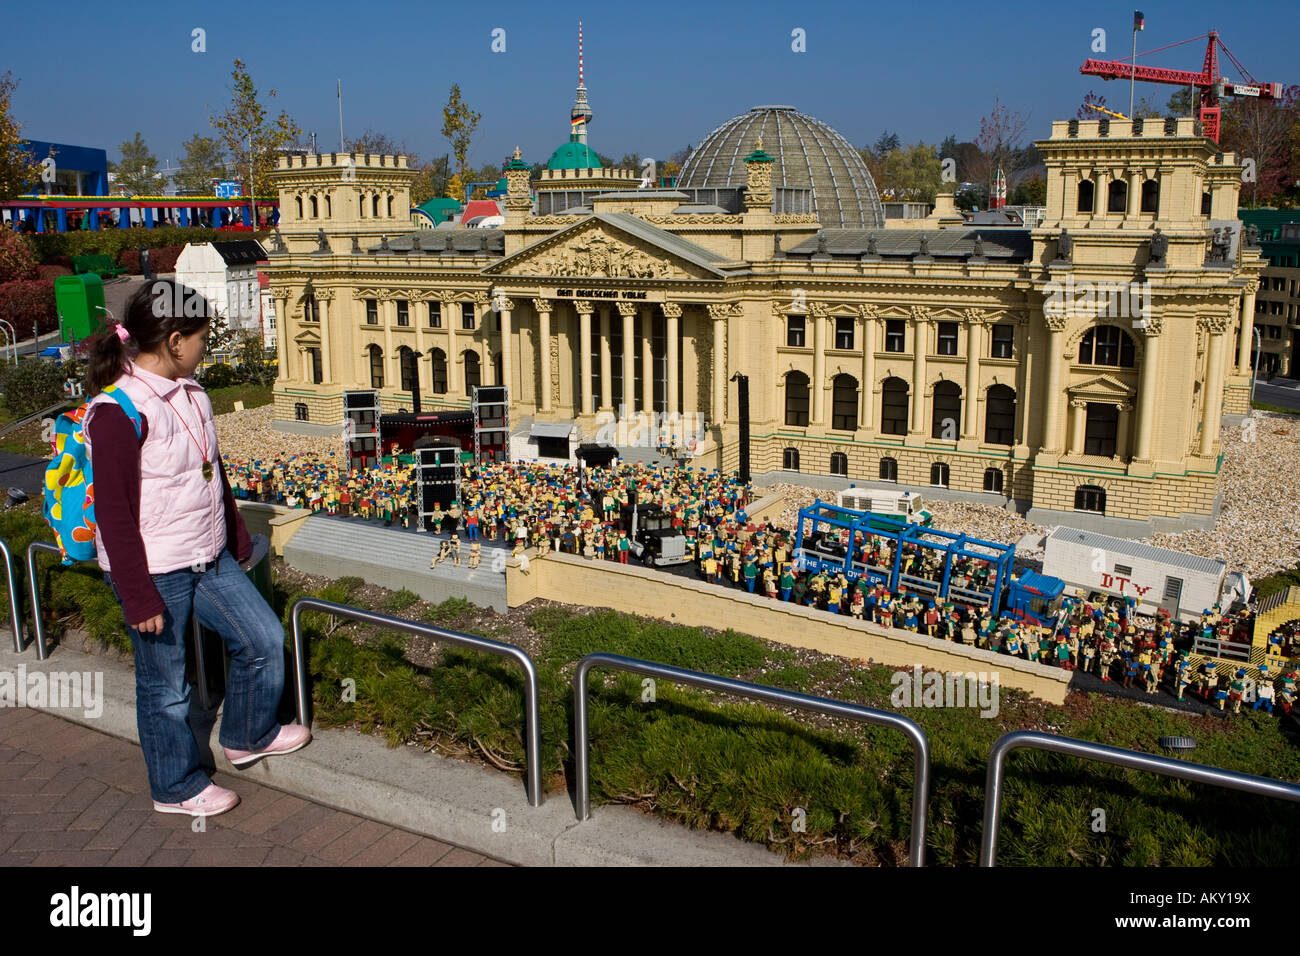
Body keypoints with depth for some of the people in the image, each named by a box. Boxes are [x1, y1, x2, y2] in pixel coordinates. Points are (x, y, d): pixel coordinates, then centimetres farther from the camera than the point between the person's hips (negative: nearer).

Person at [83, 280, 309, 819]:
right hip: (155, 571, -8)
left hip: (208, 557, 8)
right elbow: (114, 513, -21)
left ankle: (248, 736, 40)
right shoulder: (118, 412, -22)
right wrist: (138, 597, -19)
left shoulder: (189, 392, 4)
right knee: (165, 683, 10)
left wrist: (237, 536, 23)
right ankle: (176, 787, 30)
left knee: (263, 638, 15)